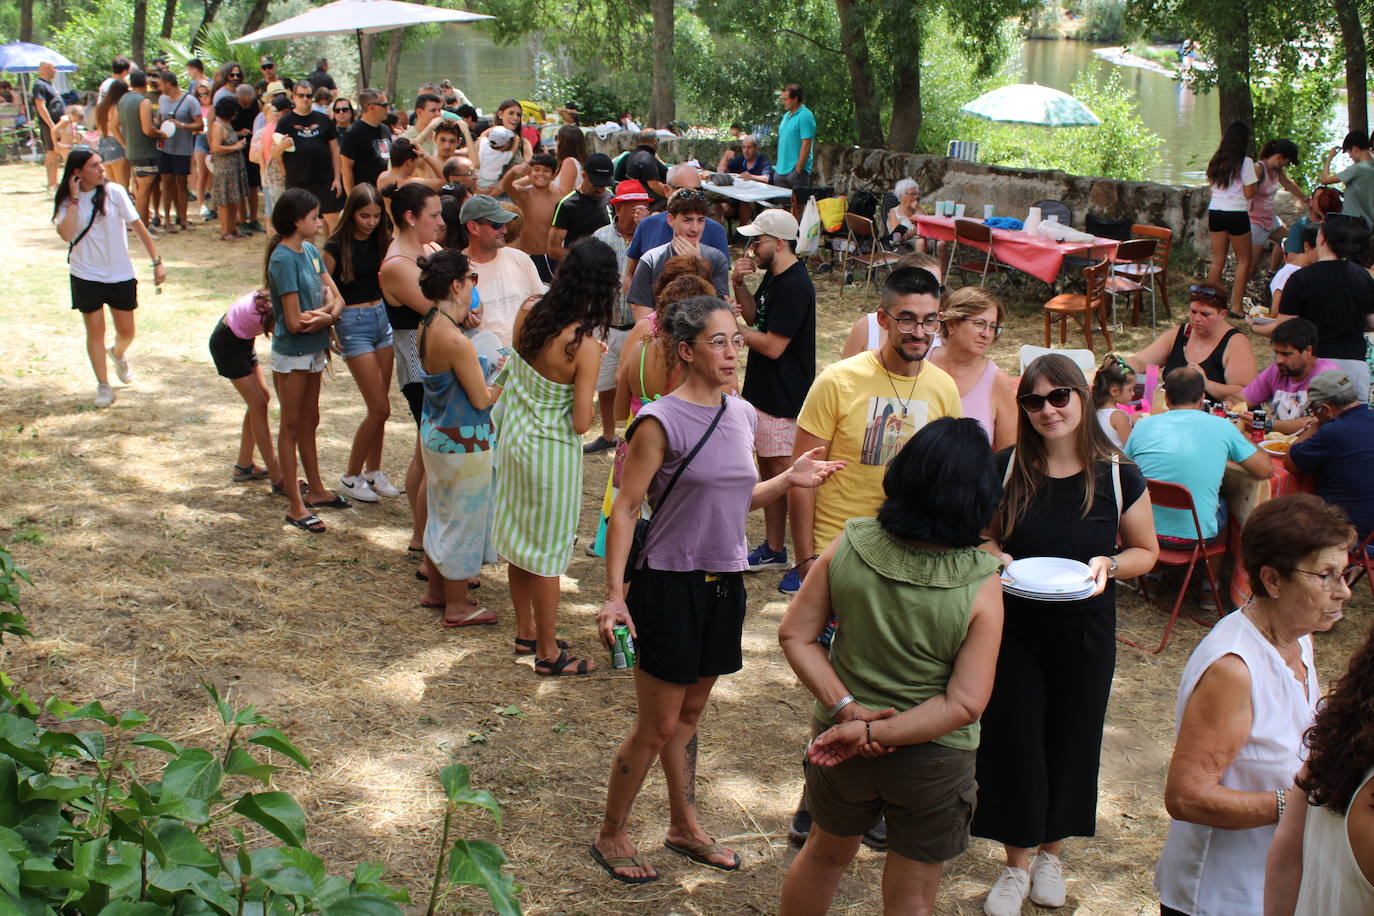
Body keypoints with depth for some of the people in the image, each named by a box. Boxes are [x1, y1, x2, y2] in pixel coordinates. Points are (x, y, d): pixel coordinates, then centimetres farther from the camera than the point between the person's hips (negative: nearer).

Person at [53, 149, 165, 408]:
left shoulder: (114, 192, -7)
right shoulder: (65, 200, -4)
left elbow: (137, 226, -4)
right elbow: (66, 234, -20)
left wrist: (157, 262, -7)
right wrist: (74, 199, -19)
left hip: (120, 274, 0)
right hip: (86, 276, 0)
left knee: (126, 332, 7)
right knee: (95, 330, 0)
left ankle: (118, 355, 43)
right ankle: (103, 386, 14)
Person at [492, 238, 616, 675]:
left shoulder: (528, 312, -10)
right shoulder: (585, 345, -27)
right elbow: (581, 423, -23)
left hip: (513, 438, 7)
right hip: (552, 451, -7)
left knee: (520, 537, 21)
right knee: (547, 551, 7)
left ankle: (526, 630, 39)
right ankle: (549, 654, 20)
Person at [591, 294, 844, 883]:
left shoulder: (741, 415, 6)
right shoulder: (661, 422, -15)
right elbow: (625, 509, -15)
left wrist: (788, 481, -1)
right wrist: (614, 596, -22)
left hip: (724, 581, 6)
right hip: (670, 584, -6)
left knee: (689, 713, 20)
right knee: (658, 725, 3)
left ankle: (684, 827, 35)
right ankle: (611, 835, 22)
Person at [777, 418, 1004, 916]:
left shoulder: (848, 547, -17)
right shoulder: (981, 586, -23)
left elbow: (795, 635, -12)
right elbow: (964, 703, -24)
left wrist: (847, 709, -14)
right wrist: (874, 732, -20)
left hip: (842, 740, 3)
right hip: (933, 761, -2)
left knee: (826, 852, 30)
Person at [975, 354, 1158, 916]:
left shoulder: (1118, 477, -9)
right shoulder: (1007, 468, -7)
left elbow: (1147, 553, 3)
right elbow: (982, 535, 7)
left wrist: (1110, 563, -17)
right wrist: (994, 555, -15)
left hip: (1085, 632, 0)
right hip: (1015, 628, 0)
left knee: (1070, 741, 12)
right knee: (1013, 740, 5)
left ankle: (1051, 853, 36)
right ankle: (1016, 864, 25)